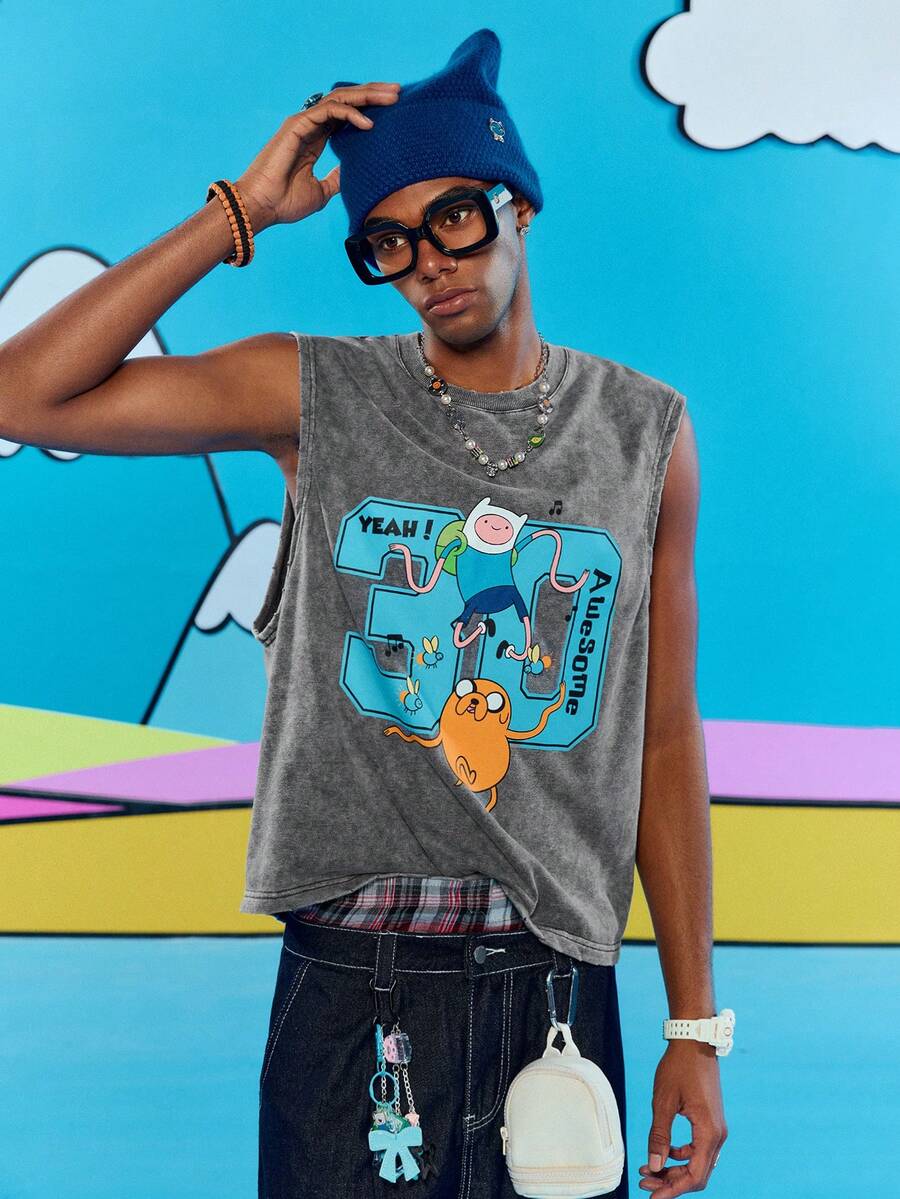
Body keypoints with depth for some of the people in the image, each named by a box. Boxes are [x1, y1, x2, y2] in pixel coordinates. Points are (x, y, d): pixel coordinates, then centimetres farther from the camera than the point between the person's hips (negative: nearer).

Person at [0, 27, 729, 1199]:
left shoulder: (645, 431, 3)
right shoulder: (314, 393, -1)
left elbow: (664, 741, 6)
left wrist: (693, 1027, 5)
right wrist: (239, 213, -11)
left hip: (557, 991, 1)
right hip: (348, 997, -1)